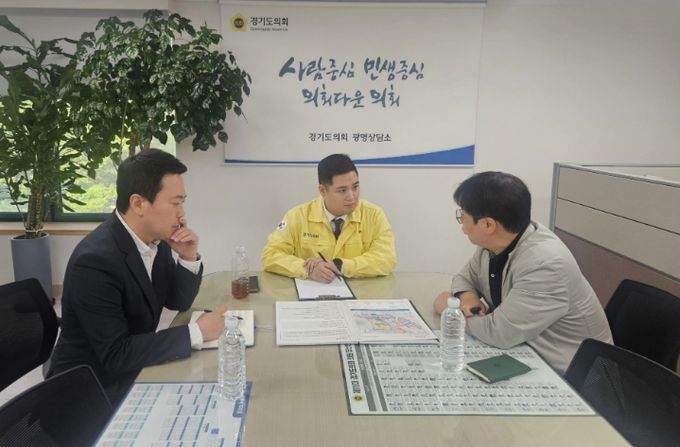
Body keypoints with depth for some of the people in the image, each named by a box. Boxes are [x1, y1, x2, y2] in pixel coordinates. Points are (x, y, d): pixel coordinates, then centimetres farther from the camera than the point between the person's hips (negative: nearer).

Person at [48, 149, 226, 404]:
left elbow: (178, 302, 6)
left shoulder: (156, 238, -6)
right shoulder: (96, 260, -28)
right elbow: (116, 355, -28)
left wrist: (189, 258, -12)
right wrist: (195, 333, -24)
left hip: (134, 369, 7)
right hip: (92, 388, -6)